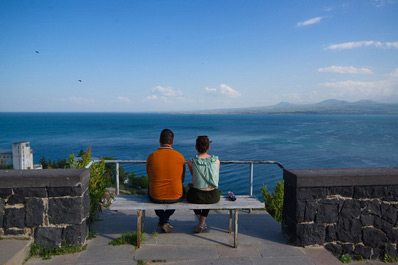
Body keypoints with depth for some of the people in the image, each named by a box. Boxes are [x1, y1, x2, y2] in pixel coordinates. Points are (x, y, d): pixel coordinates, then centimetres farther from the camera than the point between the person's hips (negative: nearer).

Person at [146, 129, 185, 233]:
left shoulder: (151, 156, -8)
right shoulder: (180, 157, -8)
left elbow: (150, 178, 7)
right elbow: (182, 179, 4)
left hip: (156, 197, 1)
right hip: (175, 197, 0)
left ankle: (163, 220, 32)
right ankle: (165, 219, 32)